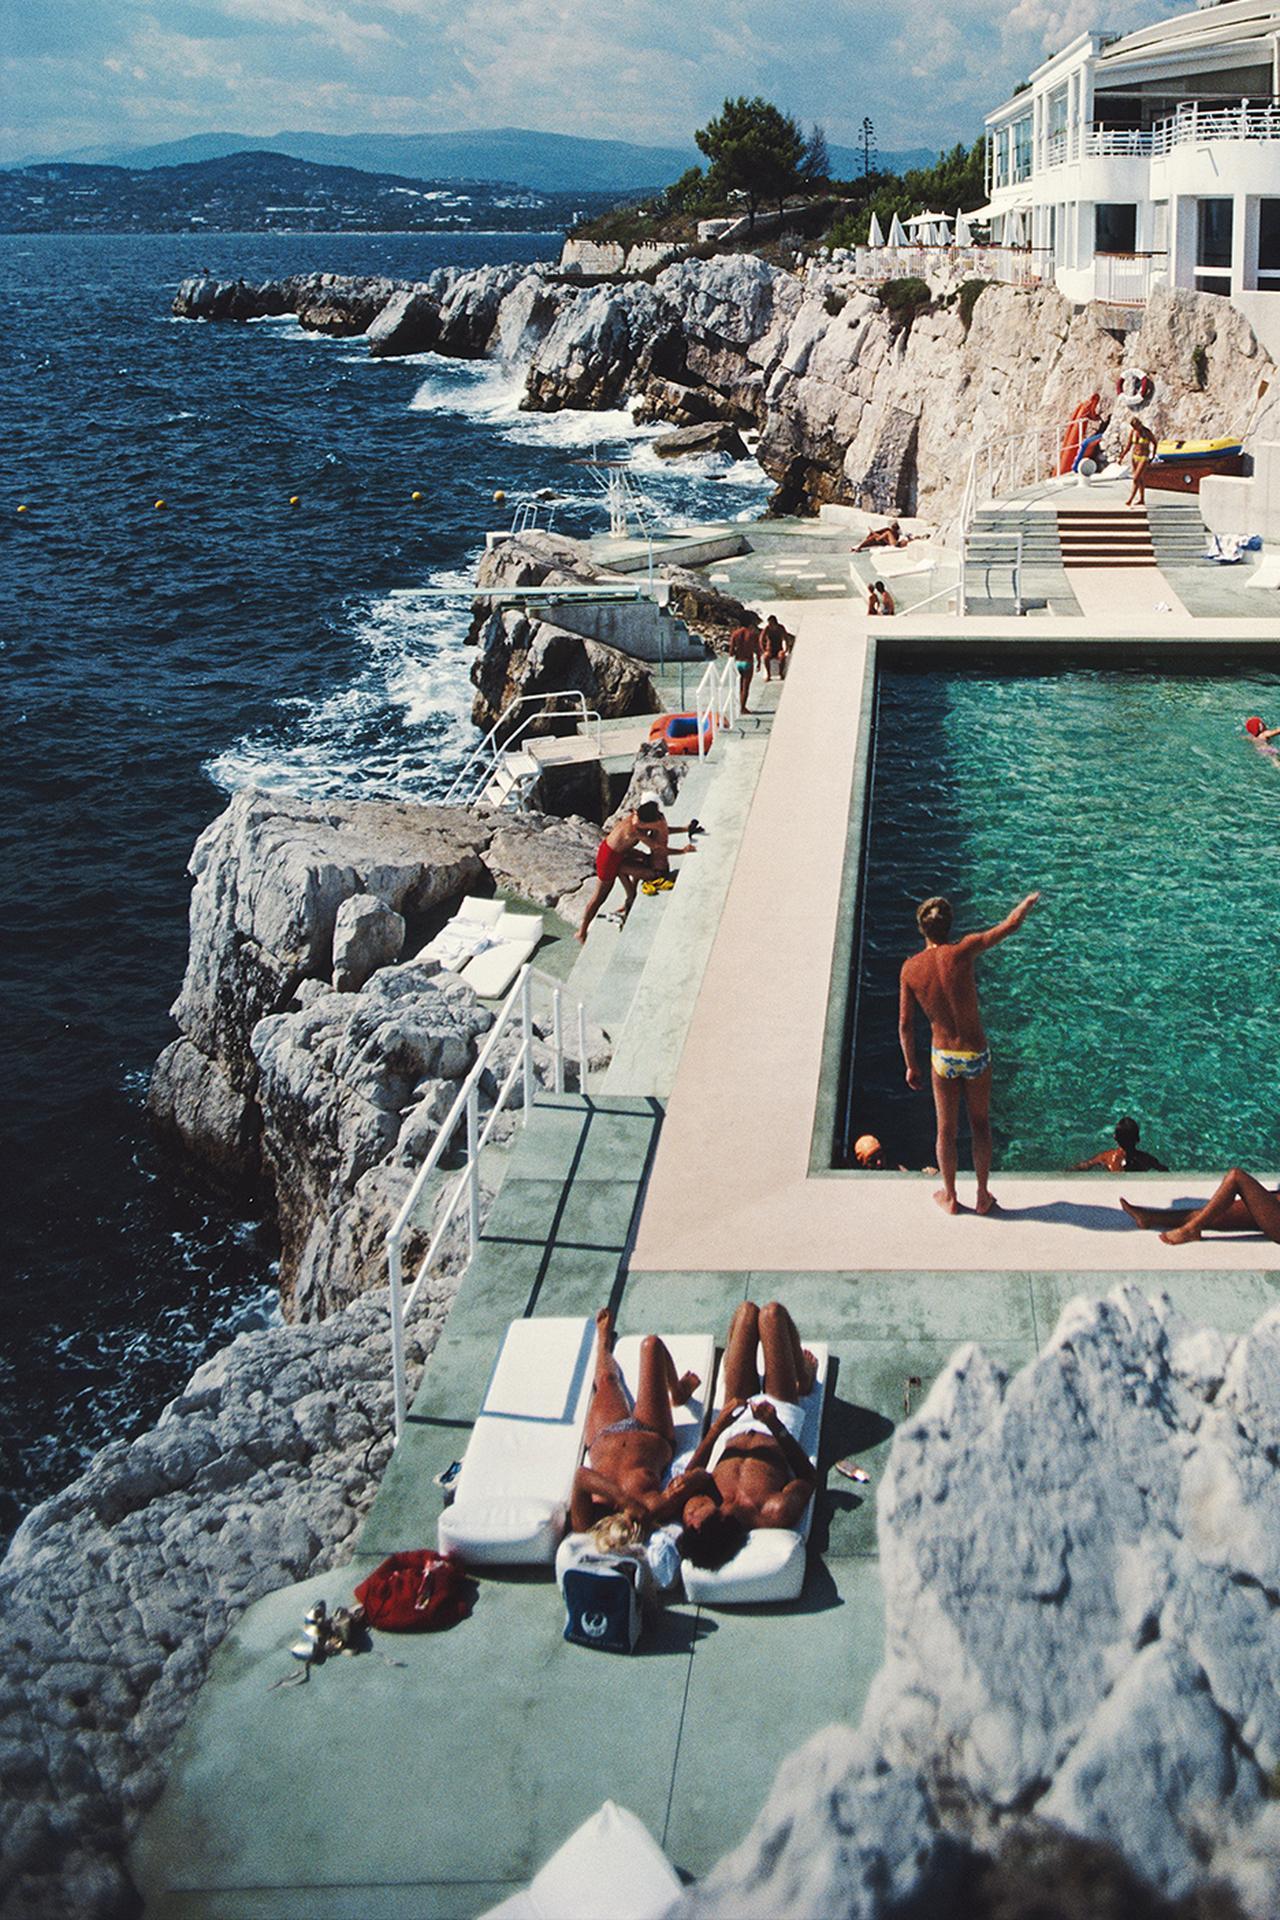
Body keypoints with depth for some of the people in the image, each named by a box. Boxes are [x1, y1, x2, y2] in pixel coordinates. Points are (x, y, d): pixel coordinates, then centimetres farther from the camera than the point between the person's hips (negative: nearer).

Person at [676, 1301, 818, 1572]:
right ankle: (804, 1381, 37)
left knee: (748, 1310, 8)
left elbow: (691, 1474, -14)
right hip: (783, 1414, -2)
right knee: (772, 1313, 1)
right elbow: (809, 1478, -26)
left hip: (734, 1425, 2)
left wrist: (718, 1424, -27)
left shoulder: (693, 1513, -36)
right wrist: (776, 1427, -35)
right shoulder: (776, 1514, -44)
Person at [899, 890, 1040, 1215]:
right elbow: (1009, 926, -10)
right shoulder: (961, 952, -17)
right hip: (977, 1055, -1)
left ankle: (949, 1197, 32)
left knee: (946, 1128, 18)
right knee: (980, 1123, 20)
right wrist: (1027, 903, 11)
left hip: (943, 1057, 1)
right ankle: (983, 1195, 29)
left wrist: (911, 1065, 8)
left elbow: (905, 1024, -5)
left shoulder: (910, 969, -9)